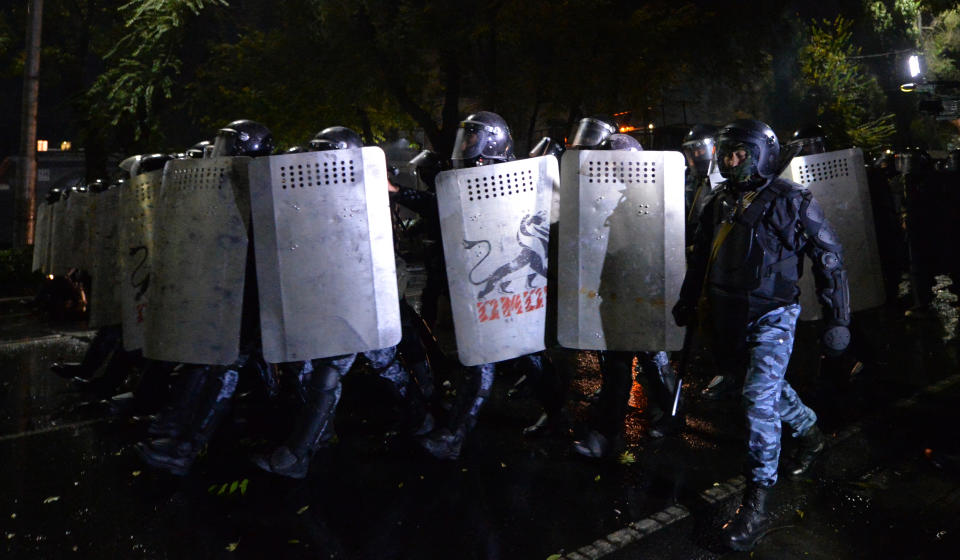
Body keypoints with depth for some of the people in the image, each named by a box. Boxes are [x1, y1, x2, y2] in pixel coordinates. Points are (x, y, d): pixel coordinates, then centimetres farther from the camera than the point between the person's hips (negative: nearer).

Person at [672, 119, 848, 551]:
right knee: (769, 386, 20)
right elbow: (701, 256, 17)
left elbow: (829, 258, -6)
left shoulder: (791, 202, -9)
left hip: (773, 313, -6)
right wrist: (687, 302, 22)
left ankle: (756, 503, -7)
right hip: (729, 316, 6)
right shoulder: (719, 202, 6)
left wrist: (838, 319, -7)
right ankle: (810, 432, 50)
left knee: (759, 397, -15)